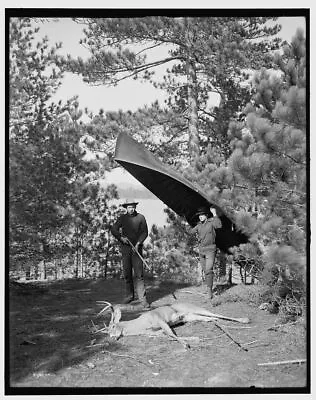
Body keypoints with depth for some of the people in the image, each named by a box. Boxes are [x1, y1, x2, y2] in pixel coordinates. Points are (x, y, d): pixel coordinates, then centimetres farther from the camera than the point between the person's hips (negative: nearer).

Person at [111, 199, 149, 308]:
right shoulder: (122, 218, 7)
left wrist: (138, 243, -14)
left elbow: (145, 232, -1)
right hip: (125, 248, 3)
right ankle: (130, 295, 18)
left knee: (139, 273, -9)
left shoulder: (141, 217, 1)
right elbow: (113, 229, 6)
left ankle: (142, 298, -9)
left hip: (137, 248, -3)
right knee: (127, 273, 7)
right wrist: (121, 238, -12)